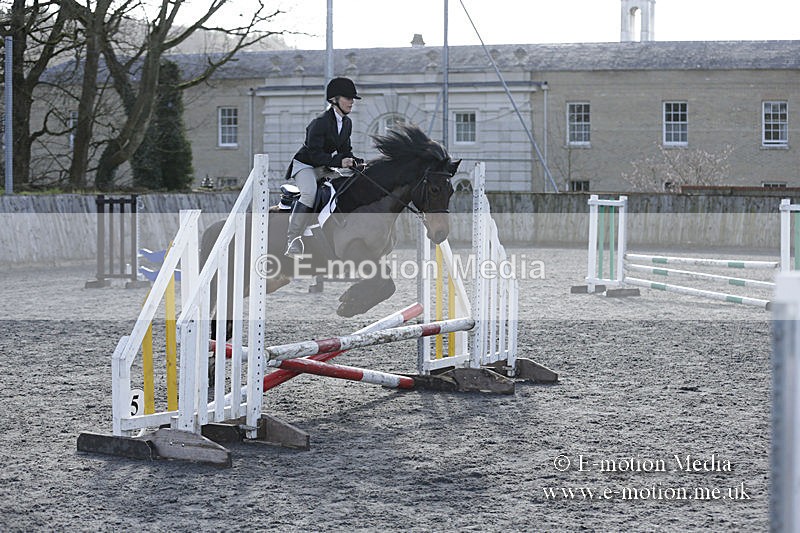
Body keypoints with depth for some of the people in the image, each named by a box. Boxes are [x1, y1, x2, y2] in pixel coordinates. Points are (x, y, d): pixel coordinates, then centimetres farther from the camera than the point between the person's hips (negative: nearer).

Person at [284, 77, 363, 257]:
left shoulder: (347, 123, 4)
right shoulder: (320, 122, -22)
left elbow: (345, 150, 12)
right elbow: (315, 154, -26)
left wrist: (355, 161, -8)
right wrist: (339, 162, -33)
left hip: (323, 168, 8)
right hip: (305, 165, -8)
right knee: (310, 193, -34)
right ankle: (293, 239, -29)